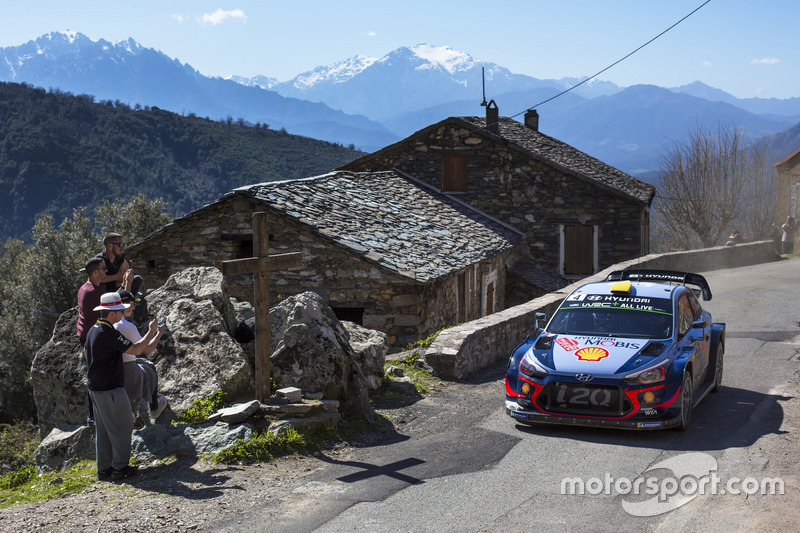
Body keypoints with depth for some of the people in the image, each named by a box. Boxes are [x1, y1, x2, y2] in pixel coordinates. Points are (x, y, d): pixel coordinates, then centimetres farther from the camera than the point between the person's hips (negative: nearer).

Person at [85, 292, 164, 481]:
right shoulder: (108, 333, -21)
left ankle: (104, 469, 18)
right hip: (110, 389, -10)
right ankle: (120, 467, 4)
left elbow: (86, 353, 26)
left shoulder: (93, 330, 10)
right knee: (122, 426, 0)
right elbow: (135, 349, -26)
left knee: (103, 429, 14)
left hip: (95, 386, 10)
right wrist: (151, 332, -14)